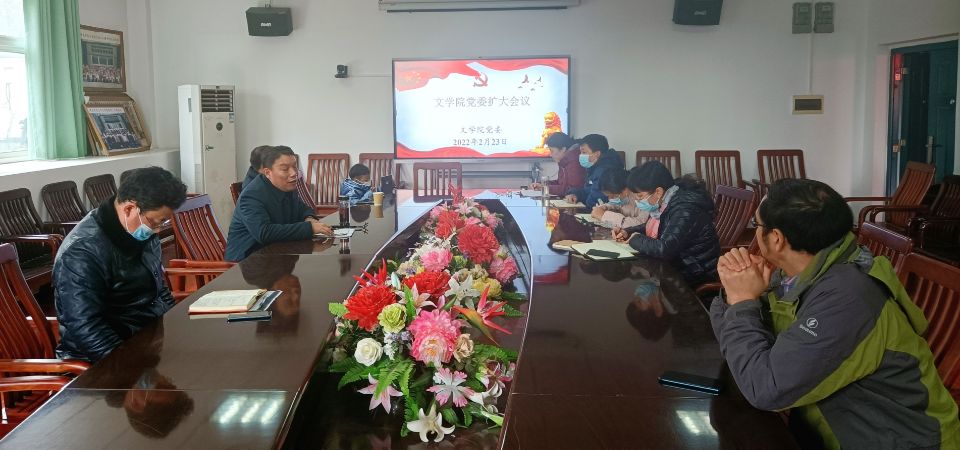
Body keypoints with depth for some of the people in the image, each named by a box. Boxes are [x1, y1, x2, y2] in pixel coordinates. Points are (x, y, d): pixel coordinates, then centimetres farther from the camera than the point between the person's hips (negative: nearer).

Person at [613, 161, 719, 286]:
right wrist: (628, 232, 2)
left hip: (694, 274, -8)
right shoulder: (665, 202, 1)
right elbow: (653, 227, 21)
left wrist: (635, 239, -18)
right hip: (674, 264, 8)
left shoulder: (685, 210, -27)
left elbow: (664, 249, -36)